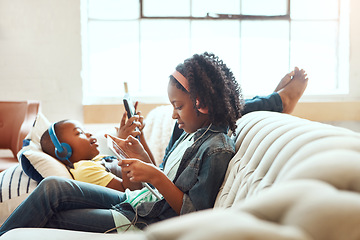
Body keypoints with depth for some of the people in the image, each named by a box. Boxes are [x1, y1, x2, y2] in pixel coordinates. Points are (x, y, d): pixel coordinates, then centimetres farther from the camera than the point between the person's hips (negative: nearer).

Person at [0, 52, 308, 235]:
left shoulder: (218, 150, -17)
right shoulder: (194, 133, 10)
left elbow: (193, 214, -18)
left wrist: (155, 177, -22)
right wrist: (143, 157, 2)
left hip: (144, 224, -8)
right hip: (137, 202, 9)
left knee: (46, 221, -12)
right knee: (53, 187, -8)